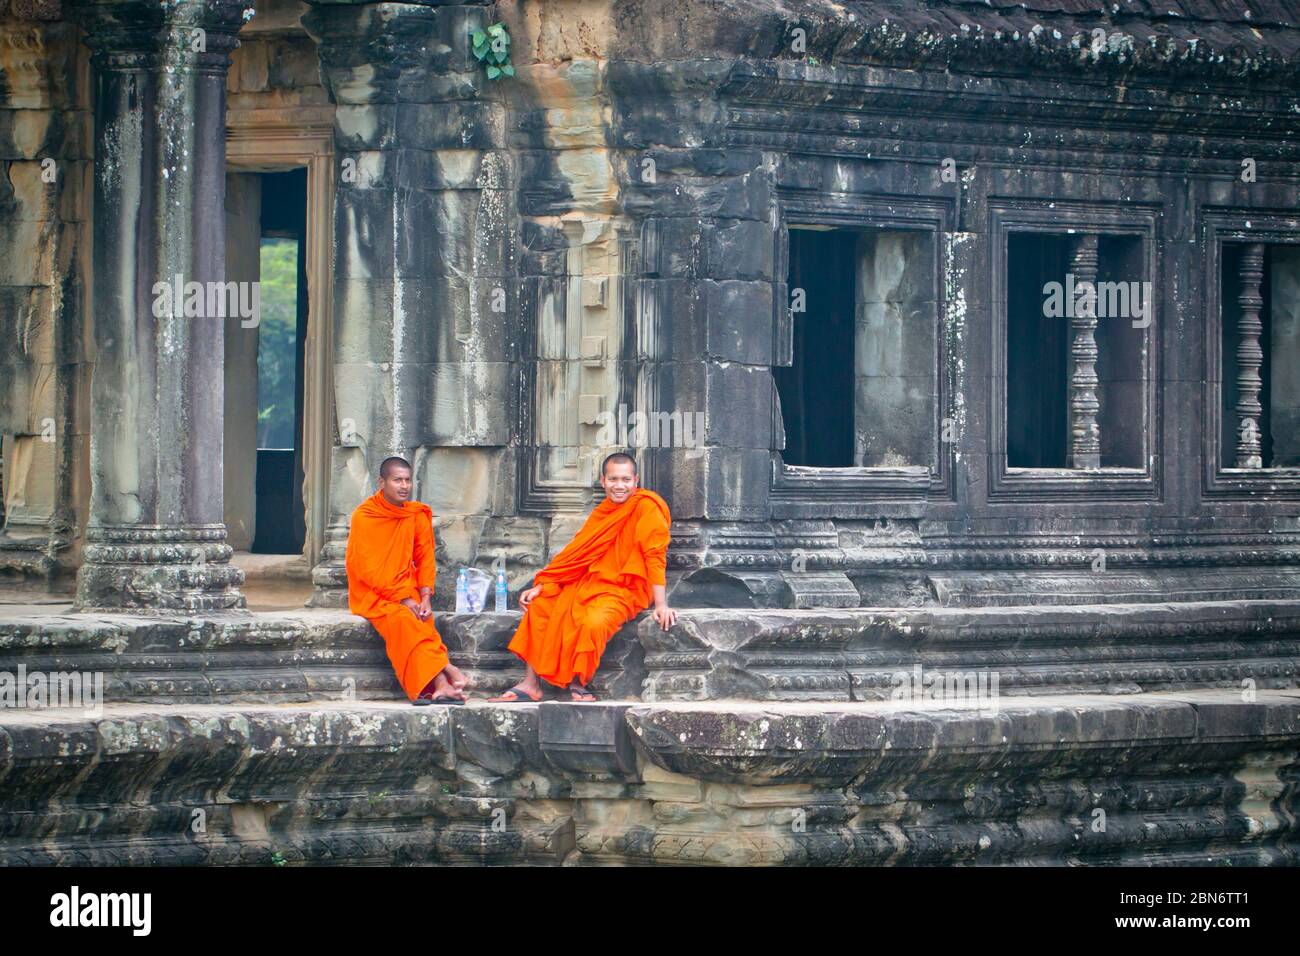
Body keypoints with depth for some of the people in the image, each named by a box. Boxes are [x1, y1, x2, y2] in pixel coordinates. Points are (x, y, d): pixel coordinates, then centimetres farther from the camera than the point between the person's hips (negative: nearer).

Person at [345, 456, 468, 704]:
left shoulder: (418, 515, 7)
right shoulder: (363, 517, -6)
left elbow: (425, 558, 9)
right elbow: (368, 569, -11)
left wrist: (425, 597, -8)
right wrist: (404, 600, -17)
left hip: (406, 590, 4)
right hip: (372, 595, -4)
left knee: (420, 619, -28)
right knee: (402, 619, -33)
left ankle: (438, 686, -40)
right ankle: (443, 675, -40)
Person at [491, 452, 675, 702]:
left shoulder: (647, 507, -11)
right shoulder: (601, 512, 12)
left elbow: (655, 557, -15)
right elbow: (576, 555, 13)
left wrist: (661, 605, -19)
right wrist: (541, 587, 6)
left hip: (625, 591, -8)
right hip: (589, 585, 8)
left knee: (593, 621, -35)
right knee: (538, 605, -4)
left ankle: (578, 684, -12)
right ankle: (530, 684, -5)